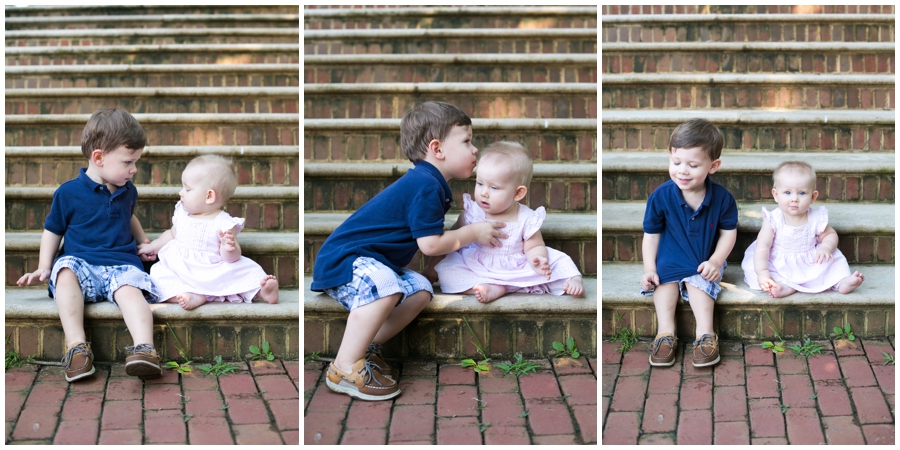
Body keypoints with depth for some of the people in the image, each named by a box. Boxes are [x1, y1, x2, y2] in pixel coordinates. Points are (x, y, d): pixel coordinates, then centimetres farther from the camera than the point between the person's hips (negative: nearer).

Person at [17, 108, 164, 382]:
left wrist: (143, 241, 26)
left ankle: (144, 349, -54)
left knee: (130, 288, -33)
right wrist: (44, 267, 0)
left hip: (122, 265, 2)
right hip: (81, 263, -2)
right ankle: (76, 346, -45)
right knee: (65, 272, -37)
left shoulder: (128, 192, 15)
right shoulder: (69, 193, 1)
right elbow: (52, 231, 10)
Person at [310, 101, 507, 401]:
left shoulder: (427, 182, 16)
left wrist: (470, 235, 14)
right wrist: (472, 233, -7)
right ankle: (344, 368, -28)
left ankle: (365, 347, 4)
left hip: (371, 264, 11)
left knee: (420, 290, -1)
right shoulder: (426, 186, -18)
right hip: (341, 261, -11)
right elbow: (430, 244, -20)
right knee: (385, 284, -36)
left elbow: (429, 240, 16)